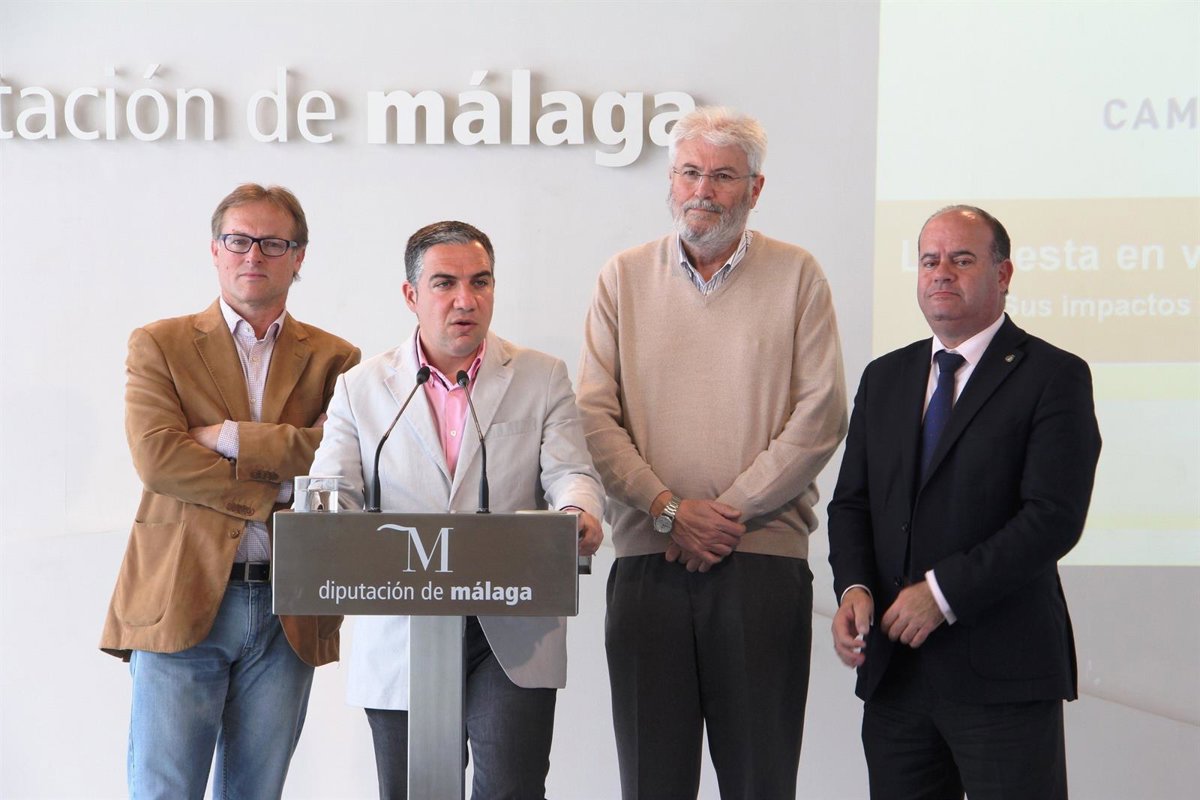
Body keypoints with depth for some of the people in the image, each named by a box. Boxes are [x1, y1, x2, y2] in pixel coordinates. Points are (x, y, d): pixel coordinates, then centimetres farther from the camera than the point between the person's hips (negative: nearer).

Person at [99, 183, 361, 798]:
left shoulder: (333, 360, 11)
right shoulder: (158, 345, 7)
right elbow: (156, 457, -9)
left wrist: (230, 437, -11)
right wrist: (276, 491, -11)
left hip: (289, 615, 2)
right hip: (181, 602, -2)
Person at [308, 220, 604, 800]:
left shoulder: (542, 378, 10)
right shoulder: (361, 388, 10)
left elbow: (571, 473, 0)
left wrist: (578, 513, -24)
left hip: (514, 639, -1)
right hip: (401, 638, 1)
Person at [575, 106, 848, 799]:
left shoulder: (796, 276, 5)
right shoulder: (624, 277, 10)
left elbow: (820, 416, -2)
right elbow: (596, 416, 4)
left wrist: (731, 510, -9)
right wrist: (668, 509, -8)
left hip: (764, 560, -1)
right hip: (648, 560, 2)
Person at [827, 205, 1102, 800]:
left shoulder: (1053, 376, -4)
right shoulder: (884, 379, 16)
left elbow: (1055, 517, -13)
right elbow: (851, 502, 14)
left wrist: (944, 592, -17)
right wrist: (854, 587, -6)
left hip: (1002, 674, -5)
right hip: (894, 671, 5)